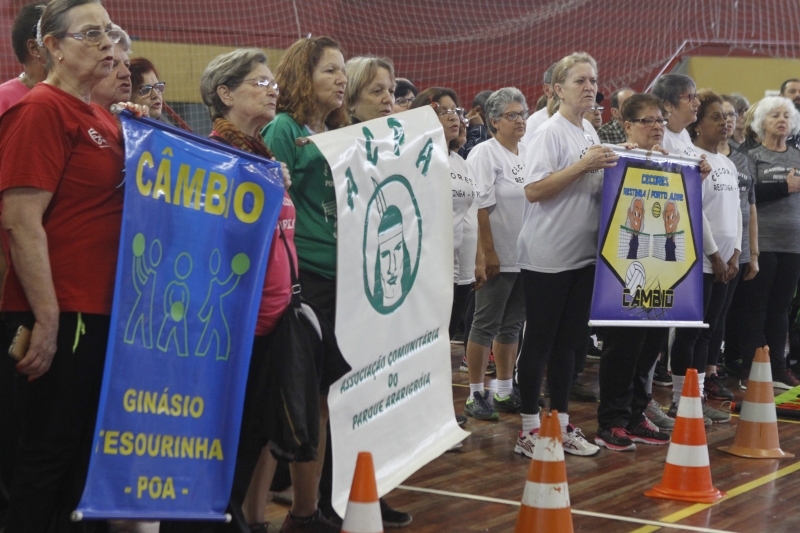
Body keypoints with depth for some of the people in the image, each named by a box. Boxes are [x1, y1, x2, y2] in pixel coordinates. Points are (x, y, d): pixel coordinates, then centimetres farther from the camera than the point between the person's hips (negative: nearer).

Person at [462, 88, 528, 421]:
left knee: (512, 325, 12)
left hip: (525, 256, 7)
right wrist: (488, 253, -18)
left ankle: (505, 392, 21)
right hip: (497, 257, -7)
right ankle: (476, 395, 6)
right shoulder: (484, 154, -9)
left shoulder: (526, 155, 12)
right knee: (486, 325, -1)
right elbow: (481, 208, -14)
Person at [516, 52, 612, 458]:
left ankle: (562, 424, 19)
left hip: (584, 254, 7)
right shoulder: (550, 133, -11)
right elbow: (534, 191, -20)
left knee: (569, 341, 11)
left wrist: (614, 168, 5)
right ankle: (529, 429, 6)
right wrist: (583, 165, -22)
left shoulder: (591, 134, 12)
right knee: (540, 342, -1)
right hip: (547, 256, -7)